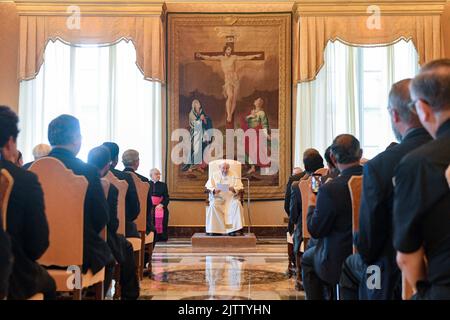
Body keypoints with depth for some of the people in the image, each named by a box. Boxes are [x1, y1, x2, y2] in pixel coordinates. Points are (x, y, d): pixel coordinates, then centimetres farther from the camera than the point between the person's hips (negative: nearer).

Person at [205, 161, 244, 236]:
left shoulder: (234, 176, 13)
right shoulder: (214, 175, 13)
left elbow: (240, 188, 4)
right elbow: (208, 187, 5)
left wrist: (234, 189, -19)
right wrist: (214, 190, -18)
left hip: (231, 198, 0)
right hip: (217, 198, 0)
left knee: (237, 204, -31)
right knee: (213, 206, -32)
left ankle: (234, 229, -32)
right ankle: (213, 230, -29)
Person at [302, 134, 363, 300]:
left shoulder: (329, 189, -25)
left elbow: (315, 231, -13)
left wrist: (312, 205, 4)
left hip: (340, 263, -5)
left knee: (307, 258, 23)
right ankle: (328, 293, 42)